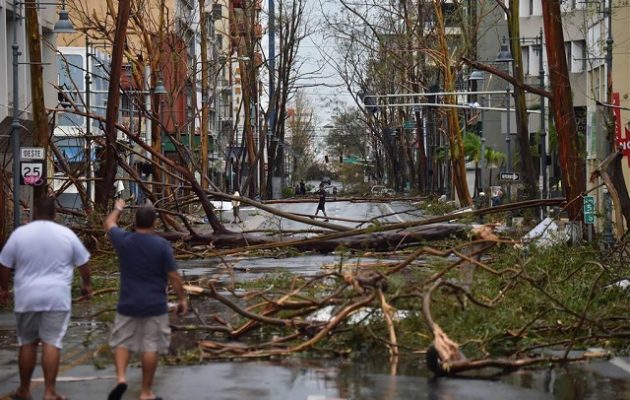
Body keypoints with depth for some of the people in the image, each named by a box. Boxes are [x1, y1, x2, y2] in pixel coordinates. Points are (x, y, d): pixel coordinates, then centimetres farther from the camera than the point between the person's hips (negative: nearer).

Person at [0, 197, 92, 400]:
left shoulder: (19, 233, -1)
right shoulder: (66, 234, 1)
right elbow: (83, 263, 10)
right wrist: (87, 284, 26)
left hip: (27, 297, 1)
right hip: (57, 297, 0)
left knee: (27, 343, 12)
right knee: (51, 343, -1)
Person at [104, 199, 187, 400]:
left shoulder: (123, 240, -3)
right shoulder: (162, 245, -10)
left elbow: (109, 223, 19)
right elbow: (174, 276, -7)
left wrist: (117, 209, 38)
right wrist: (182, 298, 6)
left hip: (128, 304, 2)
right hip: (154, 306, -2)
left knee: (121, 342, 15)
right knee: (150, 347, 4)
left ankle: (121, 377, -6)